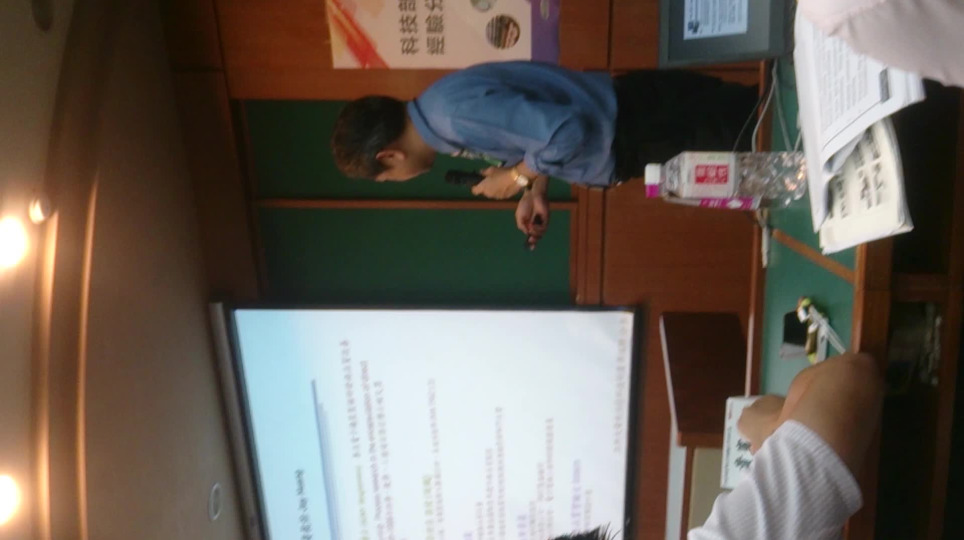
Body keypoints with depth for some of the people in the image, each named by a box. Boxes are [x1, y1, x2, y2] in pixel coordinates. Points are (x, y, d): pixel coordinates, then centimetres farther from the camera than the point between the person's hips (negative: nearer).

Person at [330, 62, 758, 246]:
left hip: (631, 129, -8)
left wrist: (517, 177, -15)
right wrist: (537, 189, 3)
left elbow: (566, 131, -33)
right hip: (627, 104, 8)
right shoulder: (443, 106, 5)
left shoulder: (459, 114, -29)